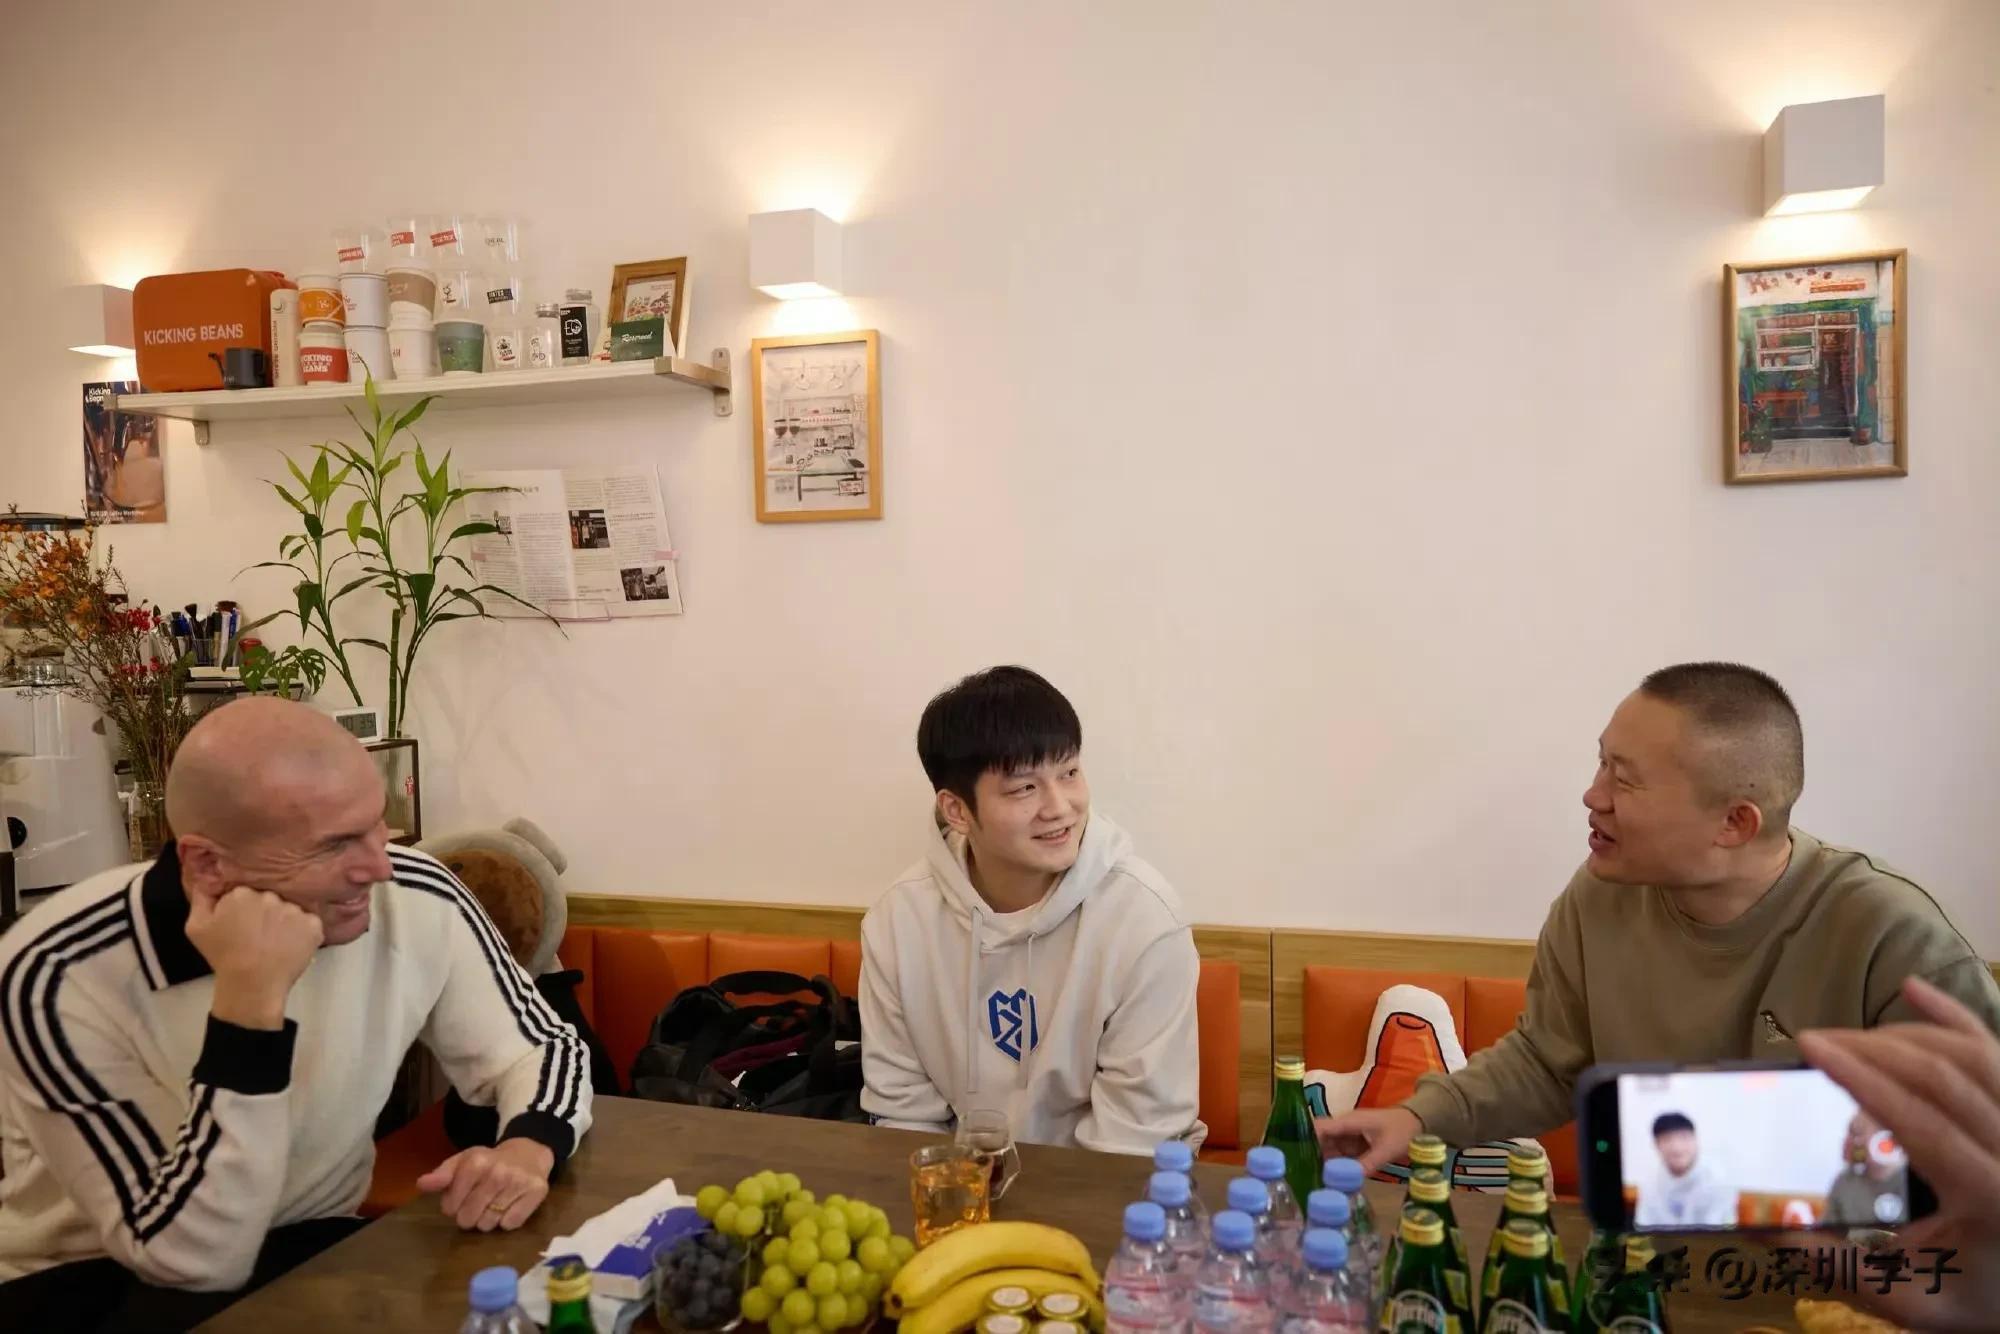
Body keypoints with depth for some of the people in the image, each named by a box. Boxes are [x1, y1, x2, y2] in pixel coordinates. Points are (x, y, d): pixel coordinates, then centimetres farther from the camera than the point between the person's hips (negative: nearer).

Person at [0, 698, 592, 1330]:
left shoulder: (416, 902, -15)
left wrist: (527, 1151, -23)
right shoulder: (60, 975, -24)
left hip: (309, 1245, 3)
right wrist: (250, 1000, -36)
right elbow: (196, 1262, -26)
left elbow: (545, 1048, 0)